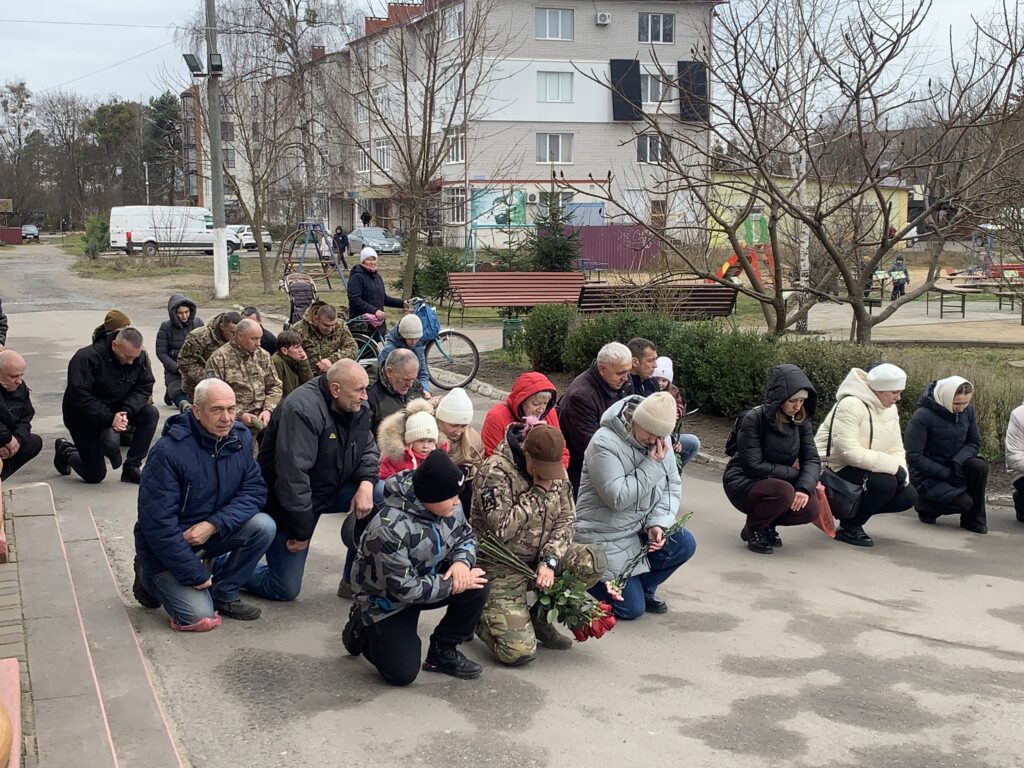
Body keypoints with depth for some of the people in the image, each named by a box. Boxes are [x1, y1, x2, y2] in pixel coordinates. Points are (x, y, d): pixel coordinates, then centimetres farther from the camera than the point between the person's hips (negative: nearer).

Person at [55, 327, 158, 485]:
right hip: (85, 417, -5)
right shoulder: (86, 358, -28)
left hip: (116, 409, 5)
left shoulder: (137, 358, -10)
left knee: (151, 414, -21)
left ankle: (131, 468, -11)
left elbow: (144, 387, -10)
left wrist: (127, 411, -27)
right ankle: (65, 450, 29)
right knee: (94, 475, -3)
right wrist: (110, 419, -35)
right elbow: (80, 397, -32)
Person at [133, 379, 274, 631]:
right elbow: (157, 523, -25)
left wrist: (213, 525, -26)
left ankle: (224, 594, 1)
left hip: (213, 533, 5)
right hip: (167, 544, -5)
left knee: (263, 526, -20)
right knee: (199, 617, -17)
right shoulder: (168, 451, -25)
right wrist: (197, 575, -21)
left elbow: (255, 489, -9)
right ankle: (149, 579, 13)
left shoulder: (240, 437, -8)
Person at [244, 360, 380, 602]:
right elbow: (293, 476, -32)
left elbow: (368, 448, 6)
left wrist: (366, 483, -16)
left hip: (331, 490, 7)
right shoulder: (303, 410, -30)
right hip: (288, 504, -7)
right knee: (285, 590, -3)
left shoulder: (356, 407, -4)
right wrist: (302, 531, -27)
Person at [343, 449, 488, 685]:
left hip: (427, 579, 6)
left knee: (476, 587, -19)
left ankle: (443, 652, 2)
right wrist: (454, 584, -26)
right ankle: (362, 630, 16)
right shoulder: (390, 529, -36)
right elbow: (405, 589, -32)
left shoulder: (449, 506, -15)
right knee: (402, 673, -13)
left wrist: (462, 561, -22)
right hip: (387, 600, -6)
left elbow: (466, 536, 2)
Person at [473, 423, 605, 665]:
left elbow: (566, 519, 1)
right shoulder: (496, 470, -19)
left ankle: (541, 617, 3)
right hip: (501, 568, -6)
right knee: (519, 651, -21)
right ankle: (479, 617, 13)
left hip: (538, 558, 6)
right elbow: (501, 529, -26)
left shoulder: (556, 471, 2)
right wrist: (539, 492, -22)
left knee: (594, 561, -20)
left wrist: (549, 560, -16)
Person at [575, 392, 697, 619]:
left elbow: (673, 486, 1)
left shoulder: (660, 440, 0)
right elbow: (617, 498, -29)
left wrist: (658, 523, -16)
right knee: (631, 609, -9)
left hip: (641, 530, 7)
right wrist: (653, 465, -28)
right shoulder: (605, 443, -23)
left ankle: (643, 587, 10)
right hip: (606, 538, -7)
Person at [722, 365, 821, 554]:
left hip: (779, 481, 6)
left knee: (810, 509, -20)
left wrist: (805, 487, -26)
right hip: (742, 482, -6)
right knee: (783, 492, -35)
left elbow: (812, 460, -6)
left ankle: (767, 525, 10)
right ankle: (753, 530, -5)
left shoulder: (801, 421, -2)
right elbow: (753, 466, -23)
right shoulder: (754, 418, -20)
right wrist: (793, 473, -18)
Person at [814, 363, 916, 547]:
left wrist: (901, 472, -14)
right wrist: (893, 467, -26)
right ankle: (848, 528, -9)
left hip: (867, 469, 9)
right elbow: (849, 452, -29)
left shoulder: (890, 409, 8)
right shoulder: (851, 405, -20)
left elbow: (896, 449, 8)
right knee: (884, 483, -30)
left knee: (908, 496, -4)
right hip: (836, 468, -9)